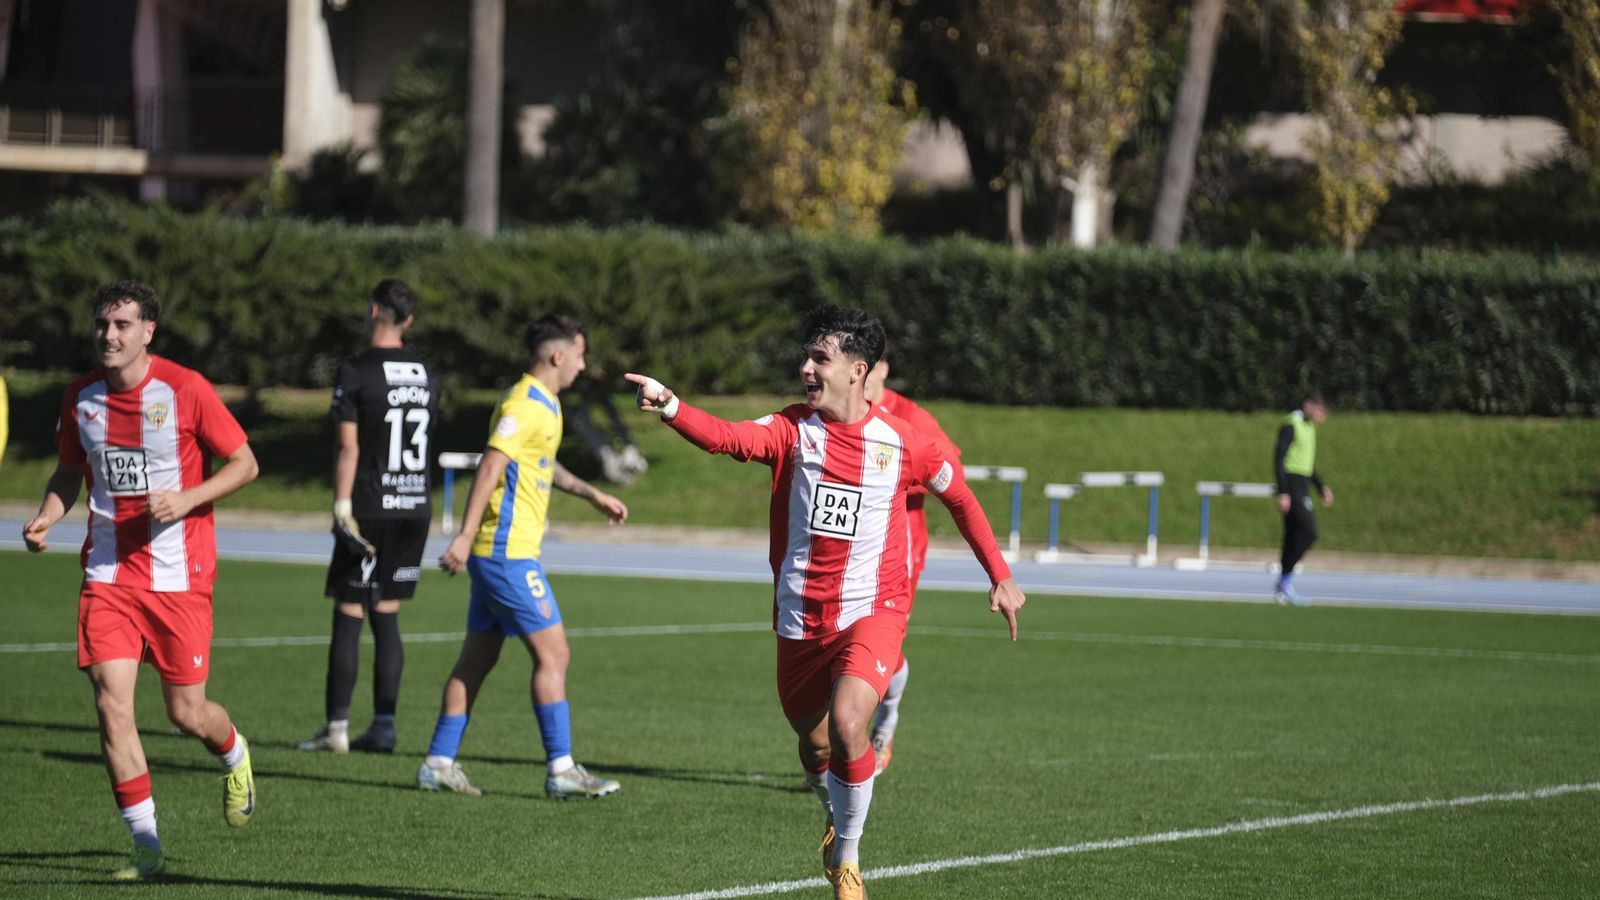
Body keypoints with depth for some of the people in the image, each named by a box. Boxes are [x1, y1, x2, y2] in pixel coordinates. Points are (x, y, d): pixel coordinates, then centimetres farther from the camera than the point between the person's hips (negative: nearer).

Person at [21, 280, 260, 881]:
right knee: (111, 701, -11)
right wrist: (46, 519, -1)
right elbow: (68, 472, 19)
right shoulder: (81, 397, 3)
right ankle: (146, 845, -2)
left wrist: (188, 498, -19)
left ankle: (234, 756, 40)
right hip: (108, 573, 3)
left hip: (178, 576, -3)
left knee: (187, 714, 2)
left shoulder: (184, 389, -9)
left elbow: (244, 463, -4)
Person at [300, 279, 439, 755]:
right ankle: (383, 727, 5)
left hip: (370, 509, -5)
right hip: (416, 507, 5)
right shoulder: (426, 375, 9)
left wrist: (341, 508, -12)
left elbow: (349, 448, -12)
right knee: (387, 615, 9)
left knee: (348, 615, -1)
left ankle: (336, 727, -1)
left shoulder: (356, 372, -9)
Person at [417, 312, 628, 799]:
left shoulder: (542, 403, 17)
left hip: (497, 552, 10)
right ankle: (560, 768, -7)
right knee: (553, 653, -8)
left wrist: (593, 494, 38)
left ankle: (439, 763, 13)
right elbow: (491, 467, -23)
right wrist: (466, 537, -28)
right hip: (509, 552, -10)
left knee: (478, 658, 11)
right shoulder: (525, 405, -15)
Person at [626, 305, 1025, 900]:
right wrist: (669, 406, -40)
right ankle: (836, 821, 48)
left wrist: (1000, 578, 15)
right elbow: (727, 437, -21)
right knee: (814, 746, 14)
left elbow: (960, 498, 13)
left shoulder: (901, 443, -4)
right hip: (801, 620, 3)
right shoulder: (793, 430, -2)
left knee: (847, 725, -25)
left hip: (872, 612, -3)